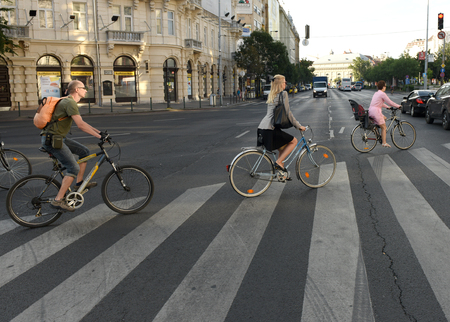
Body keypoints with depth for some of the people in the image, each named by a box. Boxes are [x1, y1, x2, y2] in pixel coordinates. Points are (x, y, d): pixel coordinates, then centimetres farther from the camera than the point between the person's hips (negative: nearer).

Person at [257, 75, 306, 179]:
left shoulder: (271, 95, 21)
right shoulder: (283, 93, -5)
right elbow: (288, 113, -8)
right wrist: (298, 126, 1)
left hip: (262, 128, 9)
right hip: (270, 129, -9)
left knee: (283, 148, 21)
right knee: (294, 141, 4)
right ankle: (278, 163, -3)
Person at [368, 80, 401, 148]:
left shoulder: (376, 93, 20)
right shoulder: (382, 94, -9)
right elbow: (390, 102, -6)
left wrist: (387, 107, 33)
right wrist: (398, 106, 6)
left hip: (371, 111, 9)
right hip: (375, 111, -9)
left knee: (384, 118, 28)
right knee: (383, 127, -2)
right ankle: (384, 143, -3)